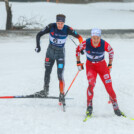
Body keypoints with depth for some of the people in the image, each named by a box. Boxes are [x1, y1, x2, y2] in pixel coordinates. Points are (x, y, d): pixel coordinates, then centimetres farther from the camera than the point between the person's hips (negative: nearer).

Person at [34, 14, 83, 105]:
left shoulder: (67, 29, -18)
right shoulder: (51, 27, -17)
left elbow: (79, 37, -13)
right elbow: (39, 35, -10)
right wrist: (38, 46, -22)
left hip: (60, 53, -2)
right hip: (50, 51, 2)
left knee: (60, 75, -10)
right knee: (47, 72, 14)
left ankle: (62, 95, -3)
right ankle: (45, 91, 32)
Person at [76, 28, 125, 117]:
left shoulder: (105, 44, -22)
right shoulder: (86, 43, -22)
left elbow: (111, 52, 0)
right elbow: (78, 49, -1)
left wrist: (110, 65, 5)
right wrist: (78, 63, 1)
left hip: (102, 66, 1)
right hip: (90, 66, 0)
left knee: (109, 86, -7)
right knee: (91, 84, -24)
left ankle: (116, 108, 8)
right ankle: (89, 106, -9)